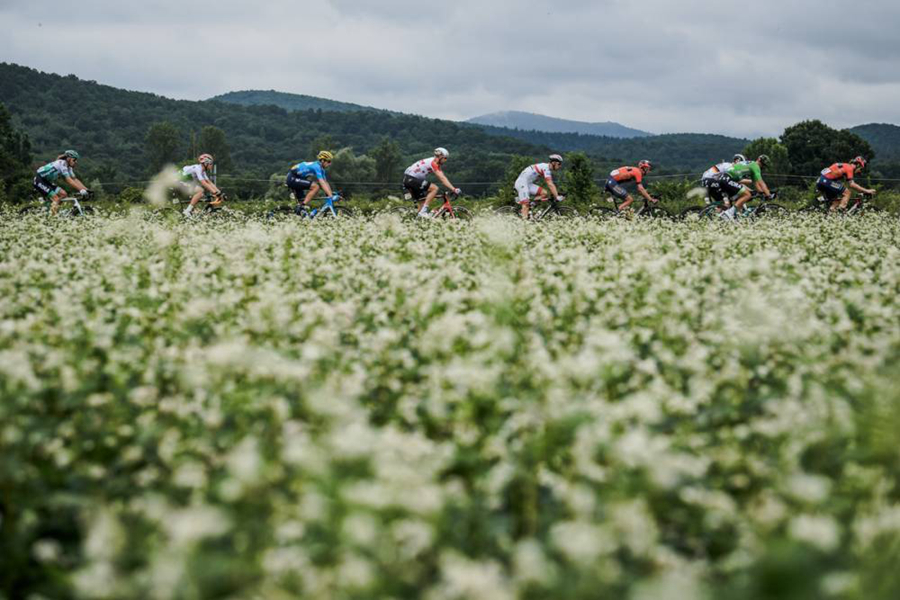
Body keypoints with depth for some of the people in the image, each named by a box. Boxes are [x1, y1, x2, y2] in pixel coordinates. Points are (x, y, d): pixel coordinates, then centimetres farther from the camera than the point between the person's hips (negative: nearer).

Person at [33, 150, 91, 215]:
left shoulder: (68, 167, 4)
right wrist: (81, 190, -35)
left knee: (63, 194, 0)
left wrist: (86, 190, -8)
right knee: (56, 199, -19)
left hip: (47, 182, 9)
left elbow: (75, 179, 2)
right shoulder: (62, 164, -23)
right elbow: (69, 180, -30)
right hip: (39, 181, -9)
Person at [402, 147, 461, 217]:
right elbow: (442, 179, -22)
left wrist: (452, 189, 10)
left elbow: (442, 178, 16)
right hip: (411, 179, -10)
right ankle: (423, 211, -16)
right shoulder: (433, 163, -16)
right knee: (434, 188, -15)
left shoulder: (436, 164, 14)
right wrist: (454, 189, -24)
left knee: (422, 201, 13)